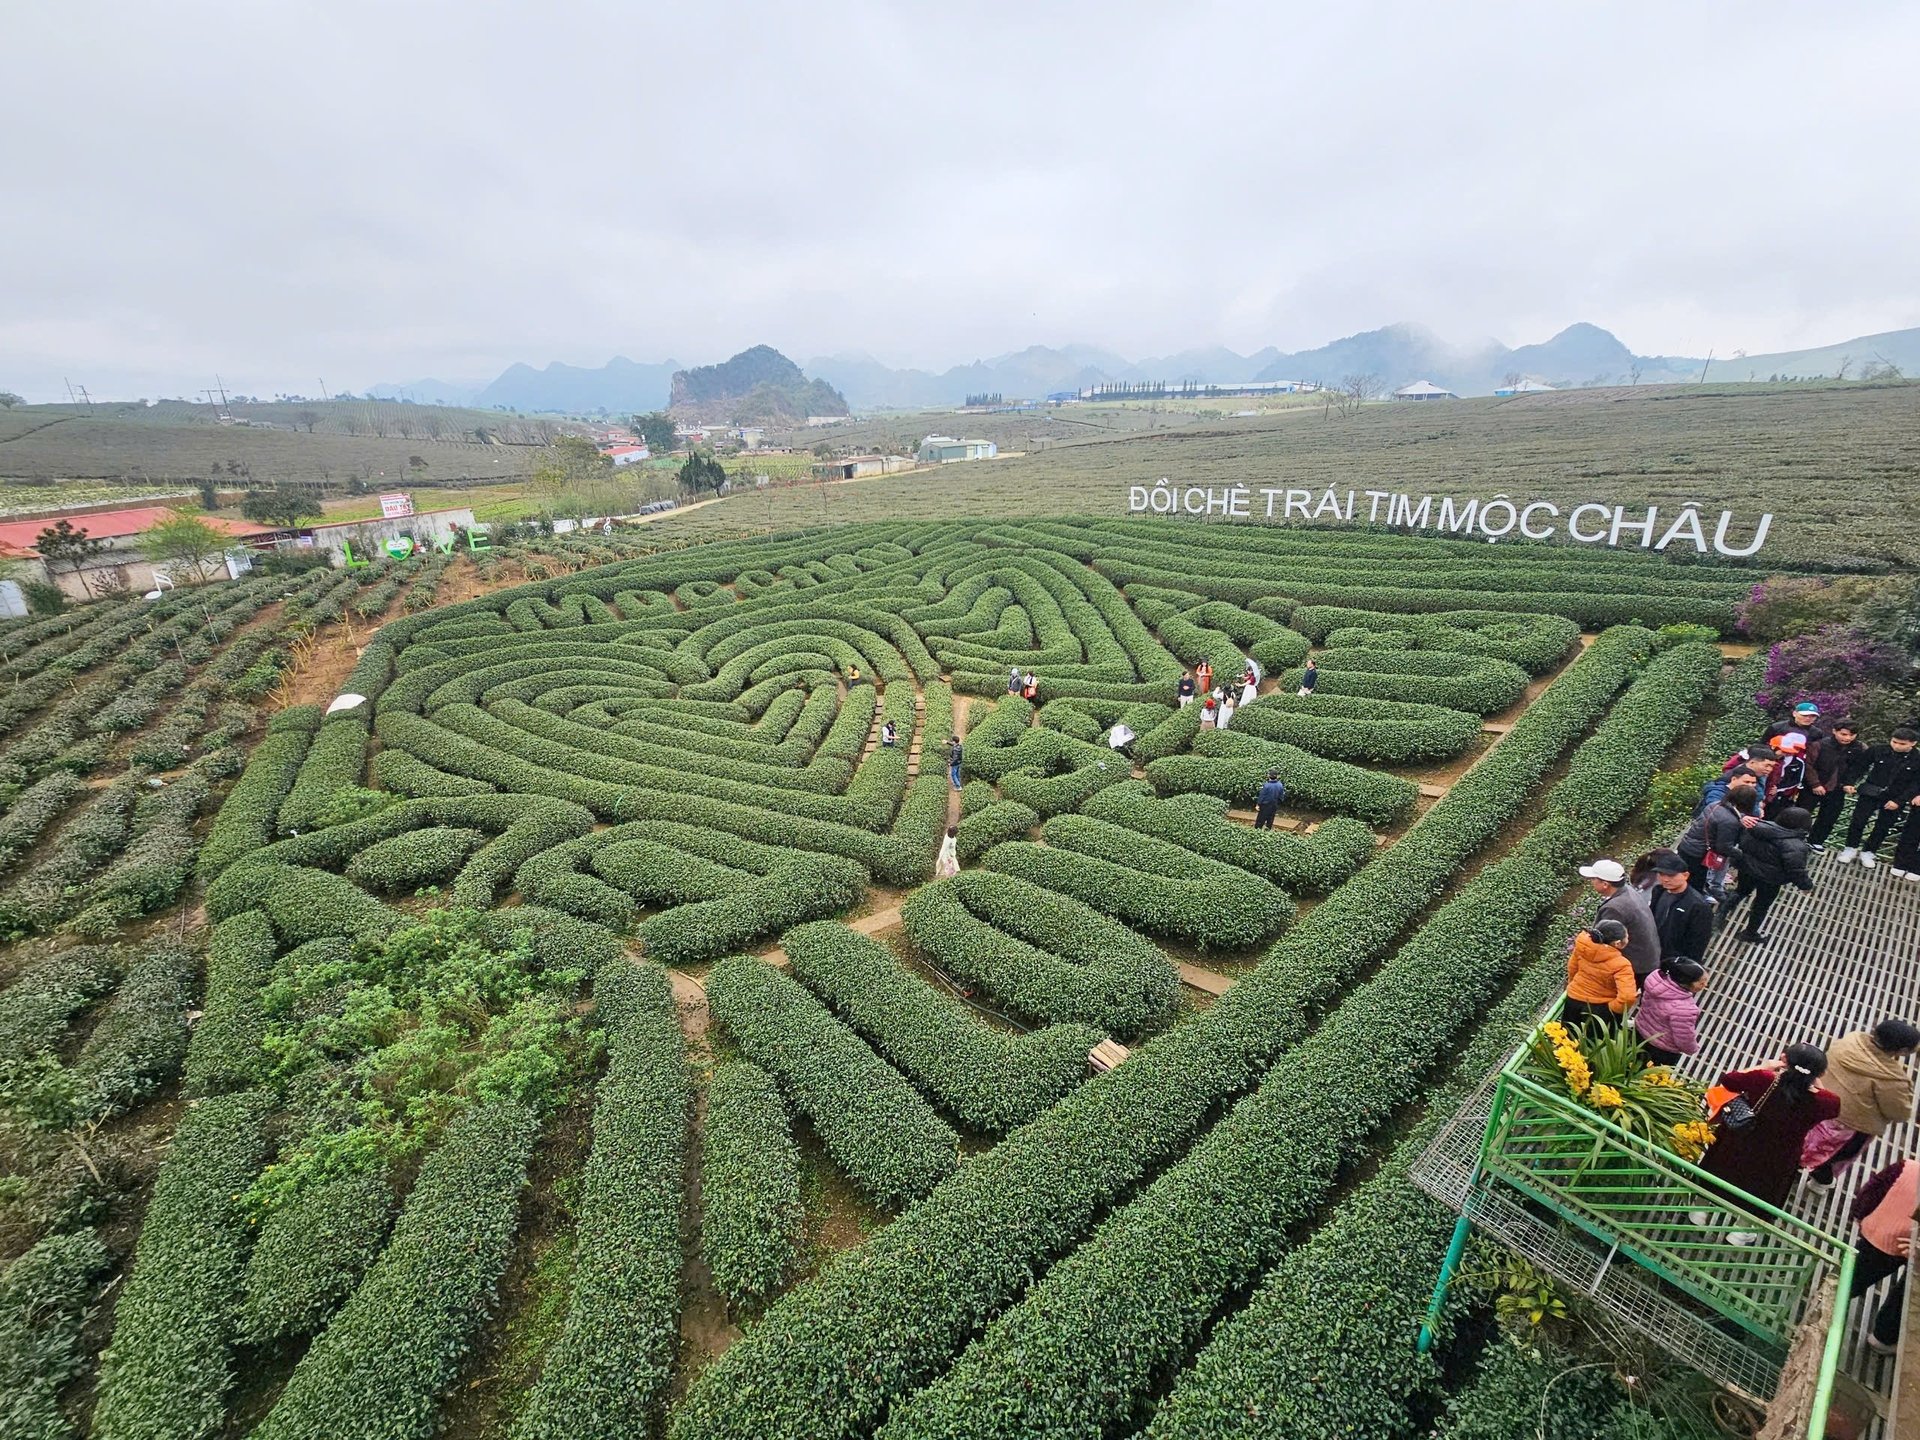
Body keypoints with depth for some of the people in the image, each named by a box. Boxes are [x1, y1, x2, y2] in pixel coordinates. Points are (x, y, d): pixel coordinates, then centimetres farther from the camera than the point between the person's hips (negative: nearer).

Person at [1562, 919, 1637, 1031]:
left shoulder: (1582, 945, -15)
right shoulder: (1620, 965, -28)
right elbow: (1628, 997, -34)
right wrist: (1613, 1008, -14)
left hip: (1574, 1001, 4)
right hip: (1600, 1009, -4)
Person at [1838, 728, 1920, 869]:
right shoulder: (1877, 751, -7)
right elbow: (1861, 767, 0)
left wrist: (1899, 801, -15)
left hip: (1895, 799, 0)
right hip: (1870, 793, 0)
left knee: (1882, 827, 8)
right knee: (1857, 822, -1)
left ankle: (1867, 852, 21)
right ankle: (1851, 849, 14)